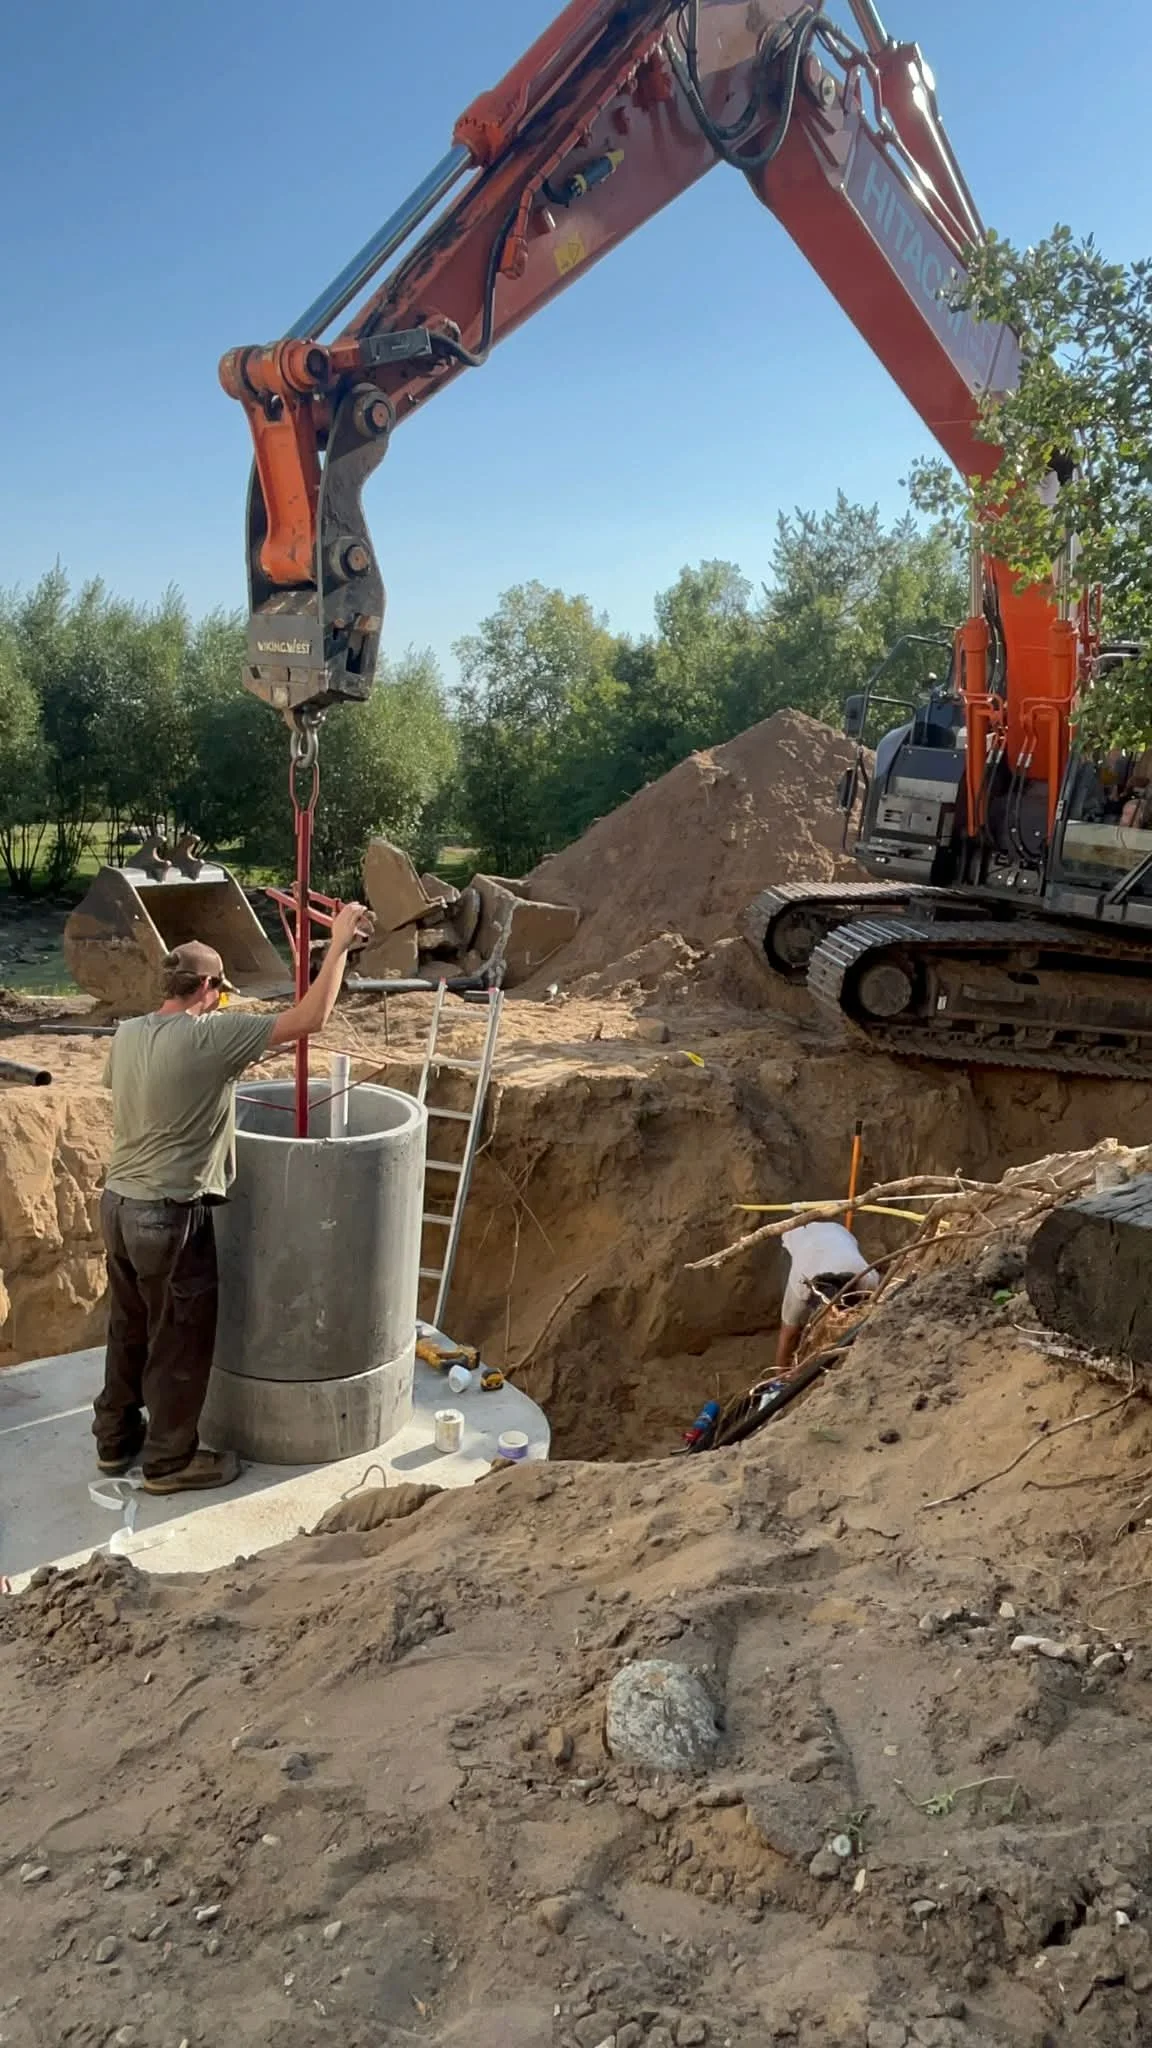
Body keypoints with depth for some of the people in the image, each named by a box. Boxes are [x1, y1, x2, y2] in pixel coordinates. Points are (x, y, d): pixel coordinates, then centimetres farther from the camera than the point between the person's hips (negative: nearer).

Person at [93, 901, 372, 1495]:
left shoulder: (127, 1034, 4)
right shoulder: (210, 1036, -19)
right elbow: (310, 1019, -20)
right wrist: (339, 943, -12)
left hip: (118, 1204, 8)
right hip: (171, 1216, -8)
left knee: (129, 1328, 22)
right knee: (181, 1341, 9)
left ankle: (115, 1438, 37)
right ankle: (170, 1459, 22)